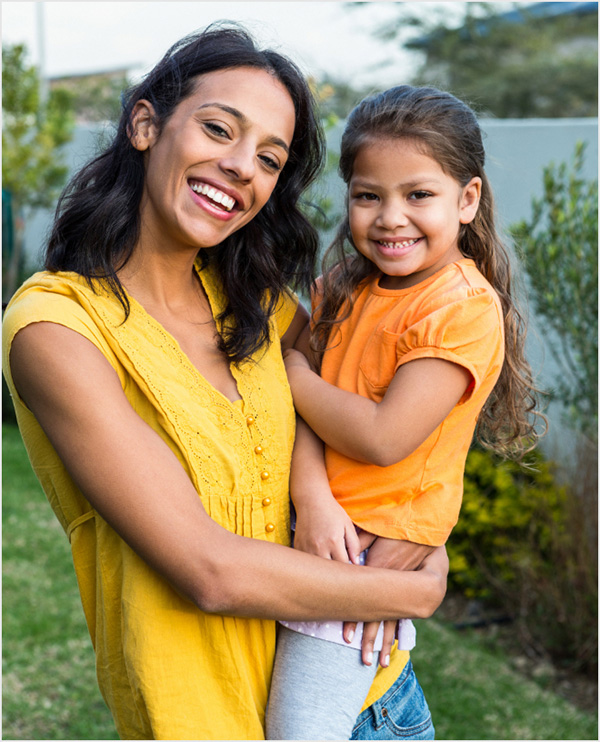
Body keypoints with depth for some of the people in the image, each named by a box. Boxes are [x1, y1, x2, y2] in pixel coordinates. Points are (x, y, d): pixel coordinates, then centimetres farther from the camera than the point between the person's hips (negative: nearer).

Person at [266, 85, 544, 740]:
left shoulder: (465, 309, -16)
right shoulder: (348, 288, 7)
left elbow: (382, 438, -22)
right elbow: (302, 404, 3)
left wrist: (290, 371, -9)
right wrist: (311, 498, -15)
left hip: (373, 547, -7)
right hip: (321, 530, 7)